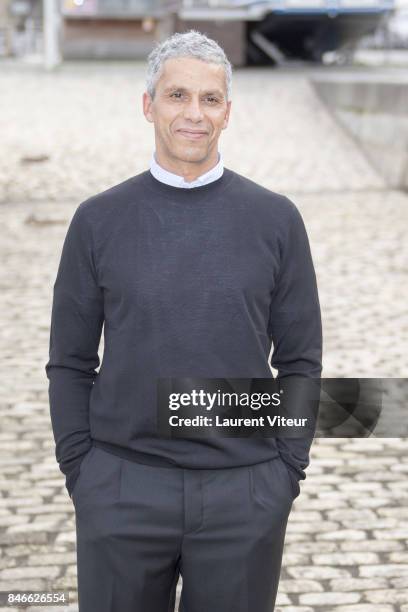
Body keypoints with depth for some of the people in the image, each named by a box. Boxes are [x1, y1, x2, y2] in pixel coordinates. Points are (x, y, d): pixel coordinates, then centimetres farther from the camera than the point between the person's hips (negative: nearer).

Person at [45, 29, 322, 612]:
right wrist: (79, 472, 0)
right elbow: (70, 361, 5)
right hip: (122, 491, 0)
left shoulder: (275, 218, 1)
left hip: (244, 493, 0)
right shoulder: (99, 219, 1)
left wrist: (287, 470, 0)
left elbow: (300, 359, 5)